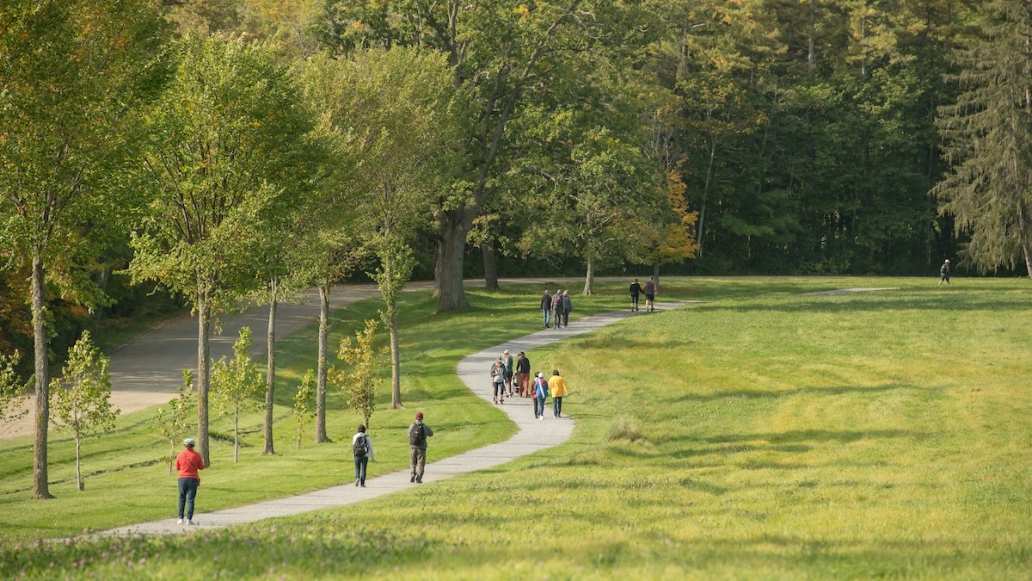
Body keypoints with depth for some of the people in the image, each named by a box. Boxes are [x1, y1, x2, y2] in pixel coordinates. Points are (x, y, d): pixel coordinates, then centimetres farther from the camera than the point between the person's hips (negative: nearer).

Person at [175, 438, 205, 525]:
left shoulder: (180, 455, -1)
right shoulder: (196, 455, -4)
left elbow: (177, 468, 9)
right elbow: (201, 467, 5)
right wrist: (202, 461, 23)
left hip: (182, 478, 1)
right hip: (193, 479, -1)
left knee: (182, 499, 12)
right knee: (190, 499, 0)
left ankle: (181, 518, 9)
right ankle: (189, 519, -7)